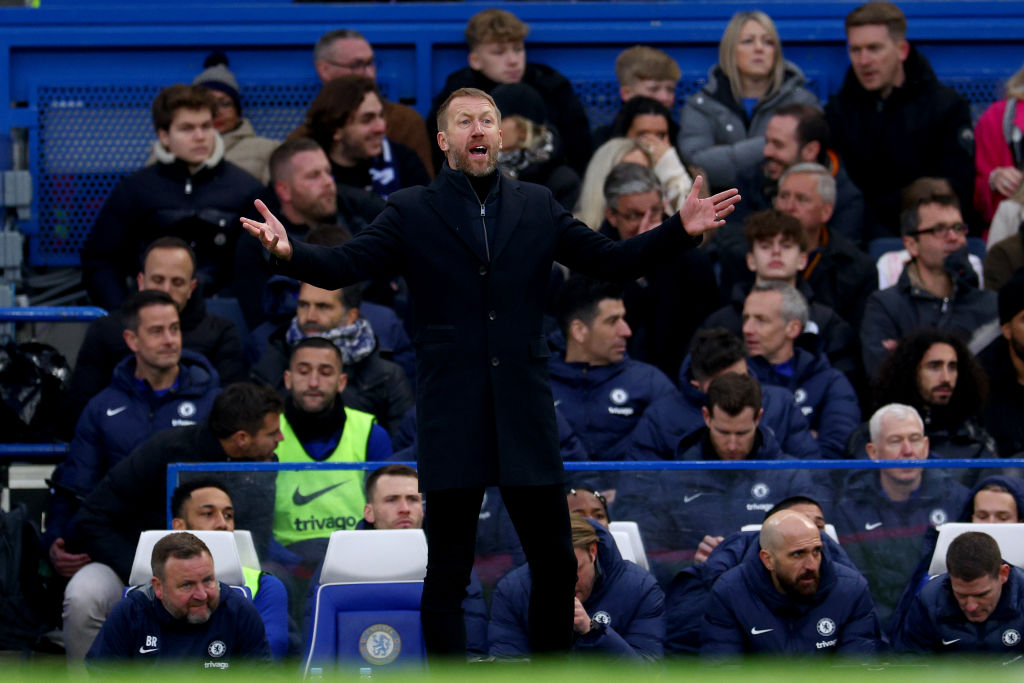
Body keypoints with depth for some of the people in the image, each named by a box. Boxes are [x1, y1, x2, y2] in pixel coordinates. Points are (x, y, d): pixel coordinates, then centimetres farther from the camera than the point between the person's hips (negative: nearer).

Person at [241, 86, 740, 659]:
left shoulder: (537, 208, 10)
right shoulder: (412, 214, 2)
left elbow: (611, 261, 9)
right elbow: (343, 266, -8)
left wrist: (681, 231, -5)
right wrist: (291, 252, -29)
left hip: (525, 413, 2)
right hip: (452, 418, -2)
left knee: (556, 562, 5)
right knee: (447, 574, 2)